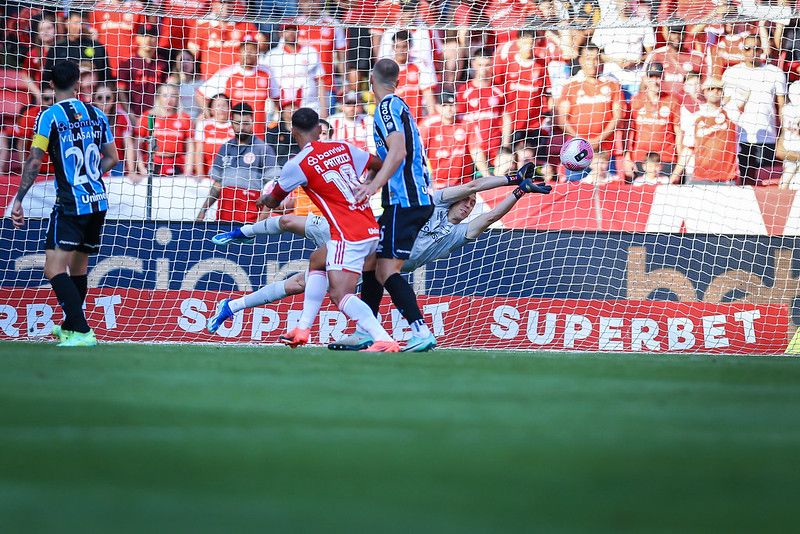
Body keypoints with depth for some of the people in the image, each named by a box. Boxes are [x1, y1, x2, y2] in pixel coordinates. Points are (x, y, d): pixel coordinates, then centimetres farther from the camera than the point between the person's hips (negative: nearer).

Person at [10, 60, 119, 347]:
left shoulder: (50, 116, -7)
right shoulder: (96, 115, 9)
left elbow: (34, 162, -10)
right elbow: (112, 158, 15)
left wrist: (18, 200, -6)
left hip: (70, 203, -7)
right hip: (98, 201, 7)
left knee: (54, 268, -10)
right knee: (78, 266, 20)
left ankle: (82, 332, -22)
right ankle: (71, 327, 33)